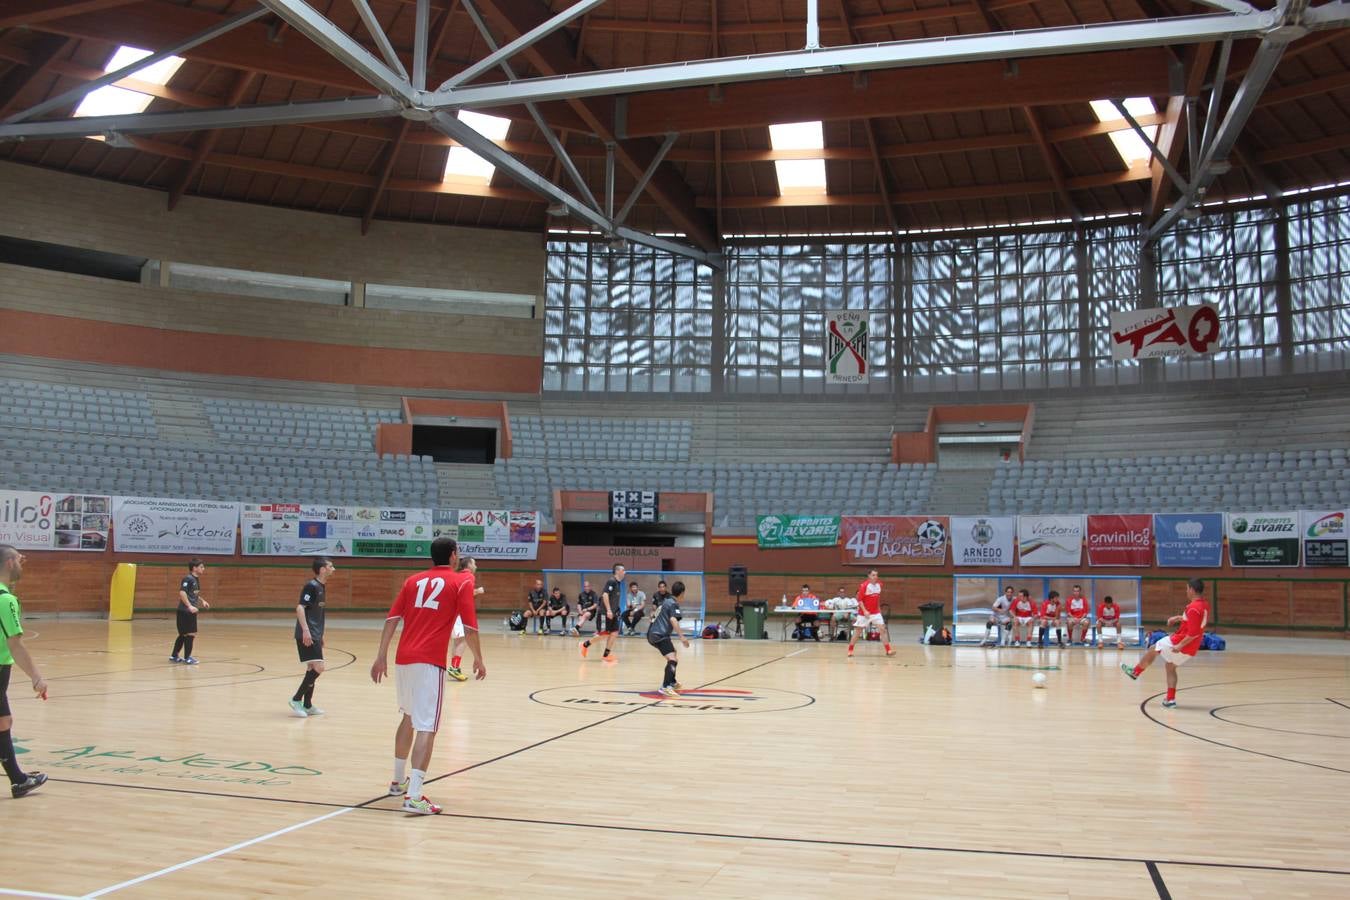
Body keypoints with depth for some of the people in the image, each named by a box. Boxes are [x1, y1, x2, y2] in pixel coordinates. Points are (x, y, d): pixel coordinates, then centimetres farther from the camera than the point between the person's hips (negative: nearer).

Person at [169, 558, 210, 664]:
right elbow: (182, 593, -25)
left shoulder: (196, 580, 14)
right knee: (190, 634, -5)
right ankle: (187, 658, 4)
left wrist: (202, 601, 19)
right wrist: (189, 606, -31)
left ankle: (174, 656, 25)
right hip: (185, 611, -10)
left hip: (191, 611, 10)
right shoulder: (188, 579, -14)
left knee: (183, 635, 16)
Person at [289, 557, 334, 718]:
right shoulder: (311, 586, -13)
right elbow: (300, 608, -21)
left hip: (314, 635, 10)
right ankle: (296, 699, -6)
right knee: (318, 668, -14)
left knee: (312, 668, 12)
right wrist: (305, 630, -29)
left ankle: (307, 705, 19)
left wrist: (320, 636, 26)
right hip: (307, 635, -10)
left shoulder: (322, 587, 14)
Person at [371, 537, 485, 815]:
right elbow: (469, 626, -4)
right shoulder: (462, 581, 3)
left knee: (409, 717, 24)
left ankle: (399, 781, 35)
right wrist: (478, 659, 7)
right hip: (429, 662, -6)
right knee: (426, 726, -7)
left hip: (403, 658, 6)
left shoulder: (414, 580, 16)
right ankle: (414, 796, -17)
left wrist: (381, 656, 11)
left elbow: (392, 619, 10)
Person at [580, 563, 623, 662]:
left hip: (612, 613, 9)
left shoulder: (618, 583, 13)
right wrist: (608, 610, -26)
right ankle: (585, 644, 13)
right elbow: (605, 595, -24)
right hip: (605, 612, -9)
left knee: (614, 633, 2)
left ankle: (607, 654, 7)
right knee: (603, 634, -5)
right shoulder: (611, 581, -15)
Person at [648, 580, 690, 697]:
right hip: (660, 635, -10)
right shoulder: (674, 604, -9)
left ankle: (672, 682, 43)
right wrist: (682, 637, -32)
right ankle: (665, 687, -36)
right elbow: (673, 620, -27)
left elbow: (655, 615, 36)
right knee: (672, 659, -22)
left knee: (673, 657, 28)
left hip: (652, 634, 10)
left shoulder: (666, 601, 18)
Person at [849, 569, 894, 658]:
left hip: (876, 613, 4)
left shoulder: (879, 585, 2)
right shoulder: (864, 586, -15)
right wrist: (865, 611, -22)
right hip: (864, 613, -4)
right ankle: (850, 650, 16)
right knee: (858, 631, 2)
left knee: (883, 629, -6)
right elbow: (859, 600, -14)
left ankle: (888, 650, -4)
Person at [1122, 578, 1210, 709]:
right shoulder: (1204, 606, 4)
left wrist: (1180, 645, -26)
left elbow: (1193, 633, -30)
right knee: (1171, 667, 21)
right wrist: (1179, 618, 17)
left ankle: (1135, 672, 31)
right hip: (1191, 649, 8)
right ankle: (1170, 699, 17)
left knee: (1153, 650, 14)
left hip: (1181, 644, -8)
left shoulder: (1194, 608, -25)